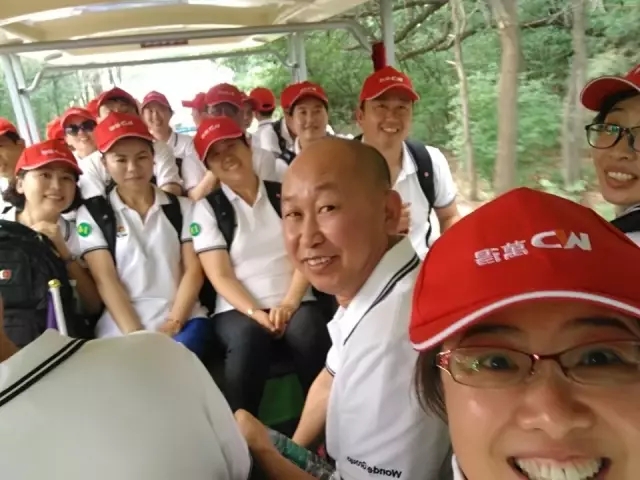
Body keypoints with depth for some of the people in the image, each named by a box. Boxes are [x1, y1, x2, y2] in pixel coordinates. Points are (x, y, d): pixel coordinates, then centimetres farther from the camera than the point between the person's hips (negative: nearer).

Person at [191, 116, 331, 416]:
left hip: (293, 302, 2)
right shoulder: (206, 208, 6)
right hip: (238, 309, -1)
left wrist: (290, 303, -13)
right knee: (247, 337, -34)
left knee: (308, 331, -31)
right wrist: (255, 313, -18)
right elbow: (220, 275, -2)